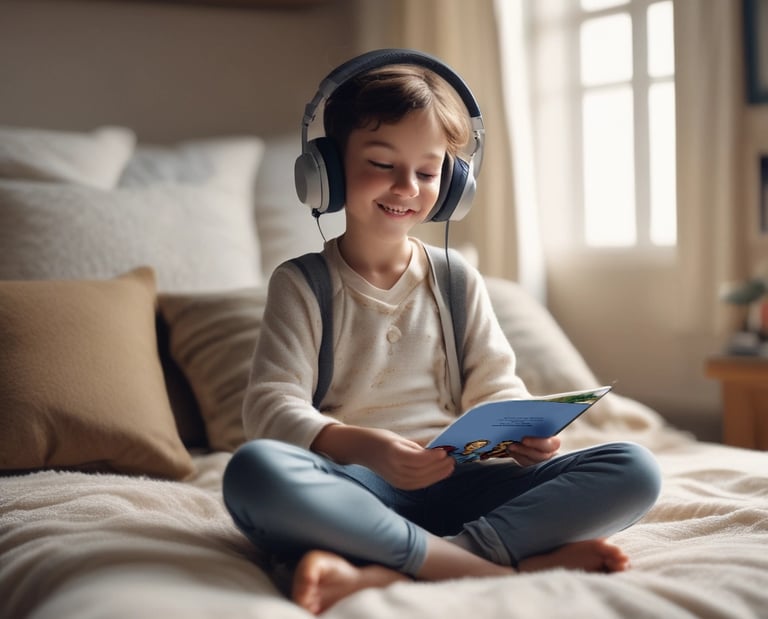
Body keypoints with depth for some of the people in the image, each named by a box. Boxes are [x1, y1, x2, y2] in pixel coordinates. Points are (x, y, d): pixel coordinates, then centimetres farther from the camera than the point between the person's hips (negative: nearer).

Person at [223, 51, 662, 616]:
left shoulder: (459, 282, 15)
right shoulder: (302, 284, 5)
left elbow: (494, 386, 12)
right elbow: (272, 405, -7)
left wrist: (524, 431, -14)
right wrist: (362, 446, -27)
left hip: (455, 481, 3)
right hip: (353, 482, -3)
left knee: (634, 469, -17)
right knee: (254, 469, -37)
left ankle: (381, 573, -30)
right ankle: (514, 562, -31)